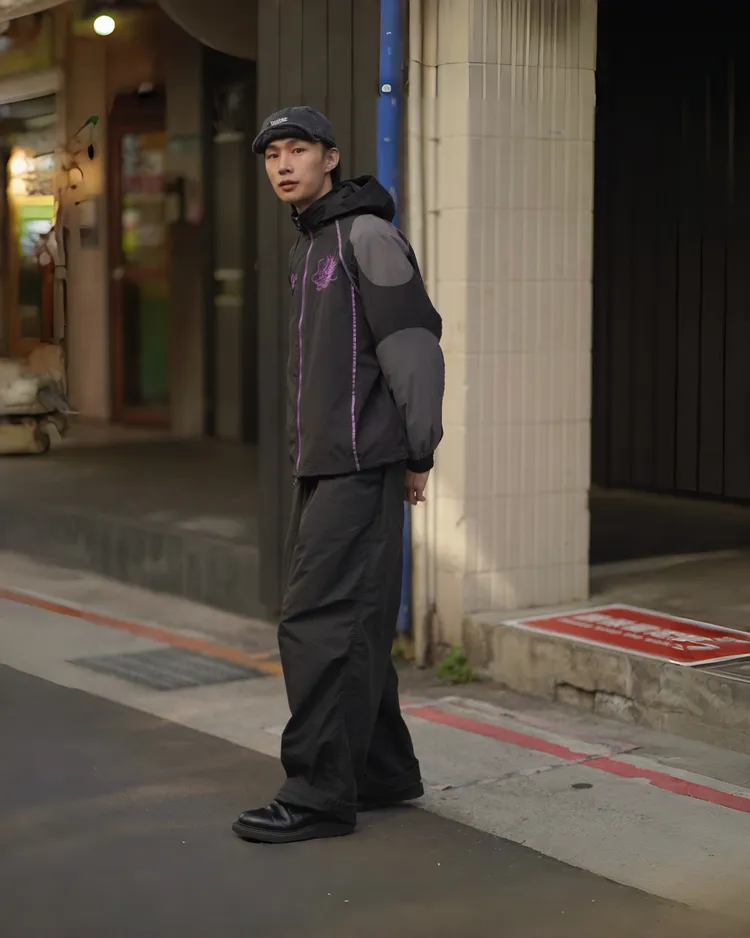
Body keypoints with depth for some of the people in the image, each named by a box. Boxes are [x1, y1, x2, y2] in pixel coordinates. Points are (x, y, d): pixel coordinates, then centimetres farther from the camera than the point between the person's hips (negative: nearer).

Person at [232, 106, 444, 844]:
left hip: (358, 470, -10)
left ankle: (319, 792, -6)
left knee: (319, 623, -11)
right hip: (321, 467, 10)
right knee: (351, 626, 13)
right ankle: (382, 771, 23)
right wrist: (305, 450, 17)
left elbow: (415, 345, -15)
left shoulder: (367, 235, -10)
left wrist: (417, 454, -14)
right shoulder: (310, 247, 19)